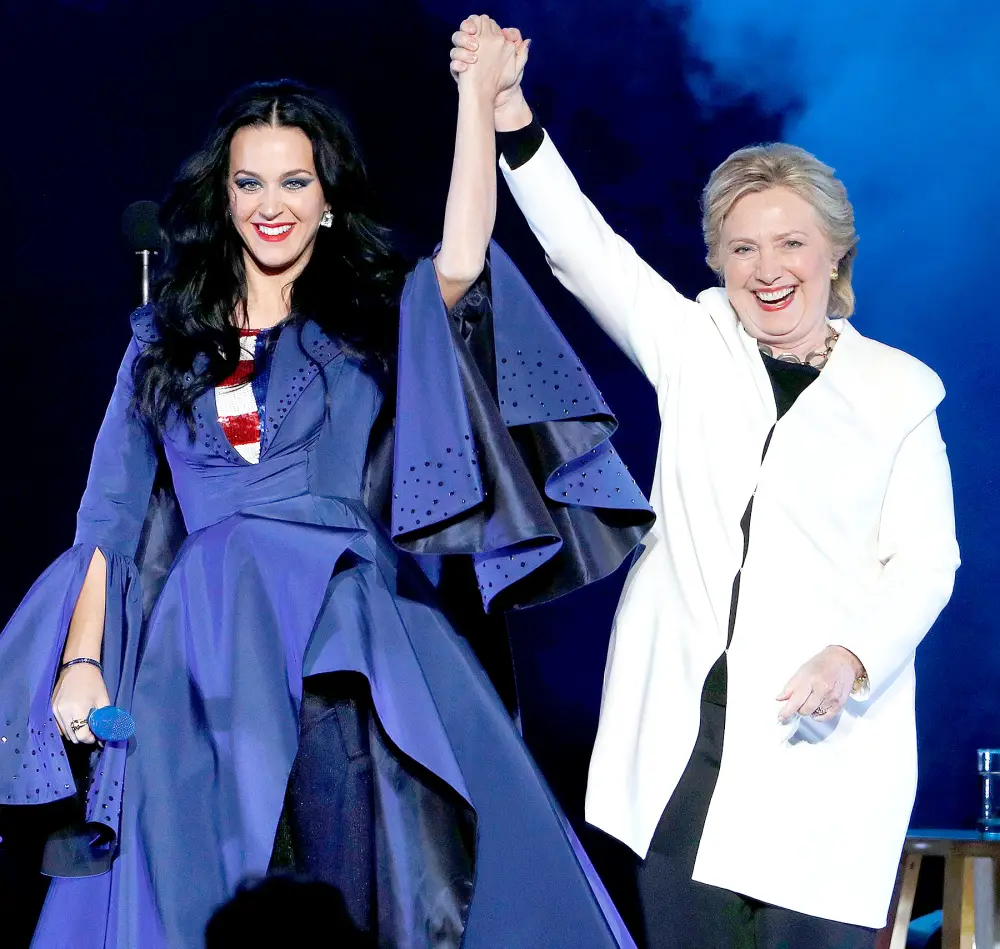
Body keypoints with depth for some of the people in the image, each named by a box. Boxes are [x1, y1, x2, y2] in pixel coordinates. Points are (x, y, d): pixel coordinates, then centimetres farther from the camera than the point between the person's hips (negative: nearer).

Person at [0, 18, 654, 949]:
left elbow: (462, 263, -11)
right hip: (207, 664, 2)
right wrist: (82, 659, 3)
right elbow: (114, 513, 14)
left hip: (353, 655, -2)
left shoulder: (375, 317, 11)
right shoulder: (167, 337, 16)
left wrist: (479, 94, -11)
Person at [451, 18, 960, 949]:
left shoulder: (899, 389, 6)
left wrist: (855, 658, -14)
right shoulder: (694, 347, 11)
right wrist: (512, 121, -13)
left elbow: (924, 562, 3)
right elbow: (582, 250, 0)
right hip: (684, 725, 2)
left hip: (820, 730, -2)